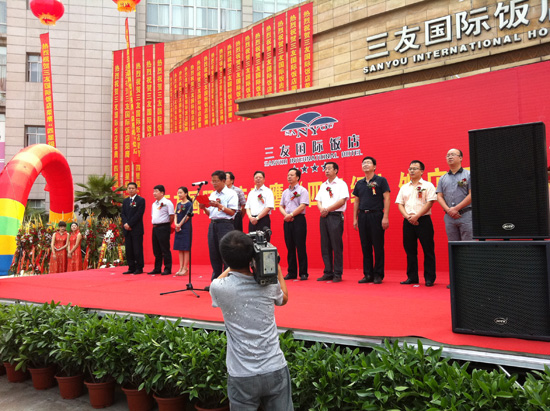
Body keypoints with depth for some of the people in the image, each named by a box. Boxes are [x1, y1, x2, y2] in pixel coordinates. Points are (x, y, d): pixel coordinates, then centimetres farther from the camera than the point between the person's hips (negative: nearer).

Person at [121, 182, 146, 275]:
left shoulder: (141, 200, -2)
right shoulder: (125, 201, 17)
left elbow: (139, 214, -10)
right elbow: (122, 214, 11)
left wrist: (130, 224, -13)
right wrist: (125, 223, -7)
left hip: (137, 229, -6)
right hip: (127, 229, 6)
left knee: (137, 249, -4)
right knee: (128, 249, 6)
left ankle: (139, 268, 3)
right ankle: (131, 268, 13)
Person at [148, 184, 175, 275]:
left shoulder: (167, 203, -8)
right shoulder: (154, 204, 17)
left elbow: (172, 216, -9)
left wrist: (167, 225, -2)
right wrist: (154, 225, 15)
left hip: (163, 227, -8)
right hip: (155, 227, 8)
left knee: (165, 249, -4)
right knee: (156, 250, 11)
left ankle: (167, 269, 2)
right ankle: (157, 269, 19)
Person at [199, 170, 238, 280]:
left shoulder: (231, 193, -2)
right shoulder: (212, 195, 17)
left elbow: (232, 212, -9)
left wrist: (219, 205, -16)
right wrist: (204, 208, 0)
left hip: (225, 224, -6)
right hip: (213, 224, 7)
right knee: (213, 254, 7)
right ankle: (215, 279, 16)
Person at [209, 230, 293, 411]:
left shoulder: (219, 288, -13)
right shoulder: (269, 284, -8)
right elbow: (283, 298, 17)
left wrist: (234, 262, 11)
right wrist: (276, 266, 19)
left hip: (242, 375, -1)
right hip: (275, 370, 1)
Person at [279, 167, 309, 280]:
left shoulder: (302, 190, -2)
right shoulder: (285, 192, 17)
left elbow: (302, 206, -11)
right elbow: (281, 206, 16)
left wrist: (291, 215, -13)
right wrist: (286, 215, -3)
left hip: (298, 220, -6)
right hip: (287, 221, 6)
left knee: (300, 247, -5)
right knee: (290, 247, 7)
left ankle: (303, 273, 0)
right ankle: (292, 272, 13)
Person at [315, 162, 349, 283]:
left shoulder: (341, 184, 0)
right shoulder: (323, 185, 19)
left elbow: (342, 201, -11)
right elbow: (318, 200, 16)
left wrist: (328, 209, -11)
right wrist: (321, 209, -5)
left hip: (335, 217, -6)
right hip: (323, 217, 6)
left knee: (337, 246, -6)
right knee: (325, 246, 6)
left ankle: (337, 274, 0)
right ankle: (328, 273, 13)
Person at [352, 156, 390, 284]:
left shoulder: (381, 180, 0)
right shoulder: (359, 183, 14)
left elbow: (387, 199, -5)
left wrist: (385, 217, -13)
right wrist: (355, 218, 12)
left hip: (376, 215, -5)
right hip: (362, 216, 5)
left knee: (378, 247, -1)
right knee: (365, 247, 7)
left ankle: (378, 275, 7)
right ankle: (368, 274, 14)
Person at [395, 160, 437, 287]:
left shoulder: (427, 185, 1)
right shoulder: (404, 187, 15)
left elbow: (429, 203, -8)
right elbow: (400, 204, 10)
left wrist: (416, 216, -15)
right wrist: (408, 216, -6)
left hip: (423, 220, -4)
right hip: (408, 222, 5)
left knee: (428, 250, -2)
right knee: (410, 250, 7)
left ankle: (429, 278, 4)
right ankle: (412, 277, 16)